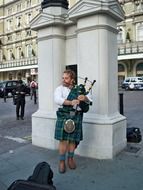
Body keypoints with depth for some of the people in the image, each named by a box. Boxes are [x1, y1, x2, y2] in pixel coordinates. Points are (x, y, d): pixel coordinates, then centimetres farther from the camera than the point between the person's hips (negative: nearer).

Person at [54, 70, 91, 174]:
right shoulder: (60, 89, 3)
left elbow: (88, 100, 5)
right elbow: (57, 100, -16)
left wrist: (84, 98, -19)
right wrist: (71, 102, -29)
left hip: (76, 116, 2)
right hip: (63, 116, -2)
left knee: (73, 140, 9)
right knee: (63, 140, 0)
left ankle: (70, 159, 30)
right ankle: (62, 161, 16)